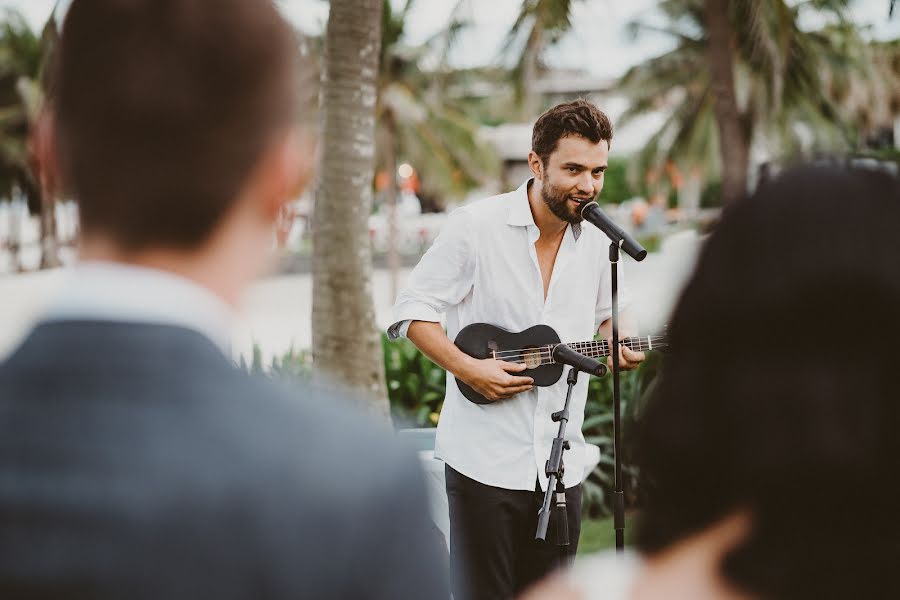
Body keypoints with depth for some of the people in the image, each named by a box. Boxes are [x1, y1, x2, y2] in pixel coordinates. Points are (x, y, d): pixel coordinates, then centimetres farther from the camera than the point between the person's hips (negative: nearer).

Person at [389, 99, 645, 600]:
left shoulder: (598, 242, 5)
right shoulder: (476, 226, -9)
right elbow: (413, 310, -5)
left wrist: (621, 344, -2)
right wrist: (467, 368, -17)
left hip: (562, 461, 5)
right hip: (485, 458, -5)